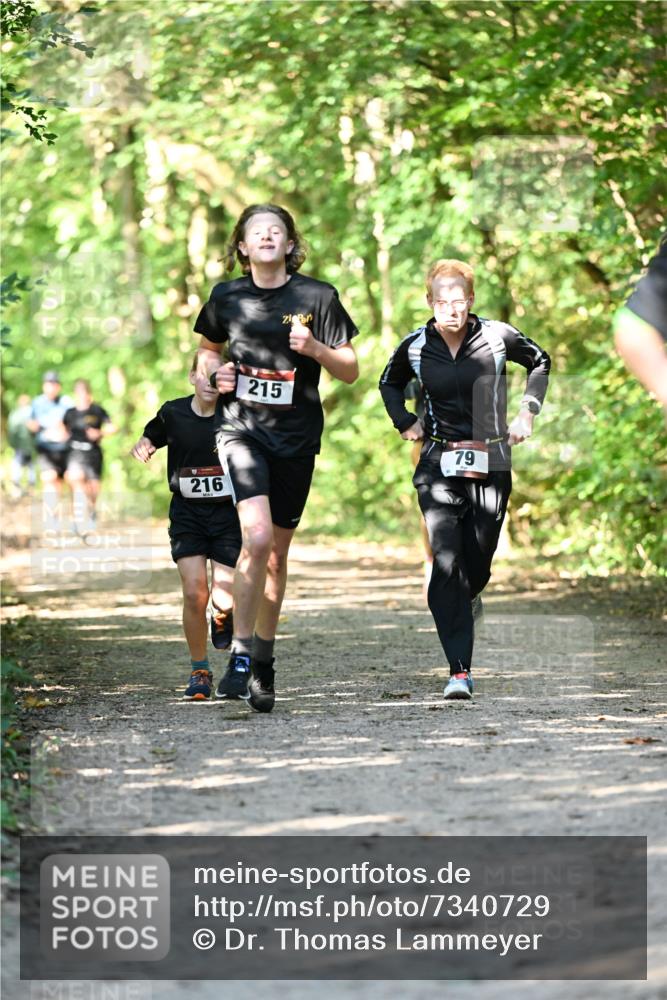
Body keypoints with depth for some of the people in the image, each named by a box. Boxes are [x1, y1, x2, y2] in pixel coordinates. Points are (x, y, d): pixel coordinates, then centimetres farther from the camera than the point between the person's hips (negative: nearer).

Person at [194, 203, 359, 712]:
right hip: (241, 427, -1)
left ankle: (265, 662, 25)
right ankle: (241, 657, -14)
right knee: (257, 536, -21)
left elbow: (351, 370, 3)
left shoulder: (317, 296, -1)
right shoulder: (227, 297, 4)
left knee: (276, 553, 10)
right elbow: (209, 348, 23)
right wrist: (215, 373, 1)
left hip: (296, 437, 1)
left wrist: (315, 348, -16)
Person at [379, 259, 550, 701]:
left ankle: (469, 597, 45)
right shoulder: (415, 347, -1)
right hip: (439, 465, -1)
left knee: (477, 564, 5)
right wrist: (404, 422, 7)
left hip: (491, 465, 1)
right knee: (446, 562, -16)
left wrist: (527, 411, 8)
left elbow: (540, 363, 16)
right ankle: (460, 670, -17)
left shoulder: (497, 336, -4)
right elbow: (390, 384, 22)